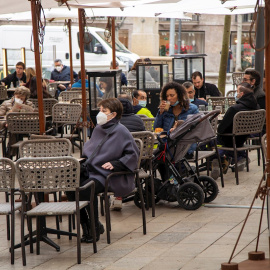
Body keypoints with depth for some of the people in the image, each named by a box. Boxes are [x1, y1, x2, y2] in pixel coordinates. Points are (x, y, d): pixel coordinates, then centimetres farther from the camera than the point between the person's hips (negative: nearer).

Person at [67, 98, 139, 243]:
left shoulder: (120, 131, -6)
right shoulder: (98, 129, 17)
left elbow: (133, 154, -9)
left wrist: (115, 164, -17)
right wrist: (84, 158, 12)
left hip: (109, 176, -8)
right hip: (92, 171, 8)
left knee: (86, 188, -33)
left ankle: (95, 228, -17)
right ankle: (85, 225, -5)